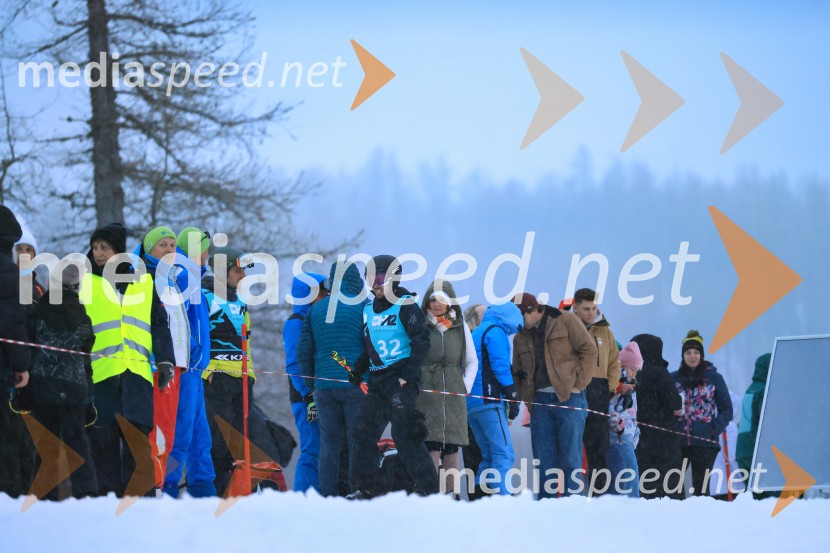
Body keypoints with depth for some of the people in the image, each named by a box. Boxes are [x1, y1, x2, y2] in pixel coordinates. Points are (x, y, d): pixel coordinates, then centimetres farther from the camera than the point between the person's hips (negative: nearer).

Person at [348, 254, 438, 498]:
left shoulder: (405, 305, -6)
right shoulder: (369, 309, 17)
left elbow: (421, 341, -10)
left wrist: (408, 375, -16)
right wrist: (358, 370, 9)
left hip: (401, 379, -8)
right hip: (377, 379, 8)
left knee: (404, 435, -12)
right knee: (364, 432, 4)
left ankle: (428, 488, -8)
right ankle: (364, 489, 11)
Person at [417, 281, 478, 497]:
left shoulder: (460, 327, 14)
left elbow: (472, 362, 19)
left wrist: (465, 386, 6)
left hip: (454, 395, 3)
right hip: (426, 393, -3)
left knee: (452, 450, 1)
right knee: (432, 446, -13)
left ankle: (451, 494, 3)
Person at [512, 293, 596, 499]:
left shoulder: (565, 321, 0)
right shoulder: (521, 337, 16)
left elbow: (589, 349, -4)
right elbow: (518, 371, 24)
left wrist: (577, 384, -9)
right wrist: (525, 396, 7)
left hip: (568, 397, -5)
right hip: (540, 400, 5)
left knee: (570, 456, -5)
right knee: (543, 458, 3)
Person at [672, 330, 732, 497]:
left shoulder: (713, 377, 5)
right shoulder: (674, 378, 10)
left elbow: (726, 410, 6)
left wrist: (715, 430, -6)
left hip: (704, 442, -2)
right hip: (677, 441, 2)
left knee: (700, 485, -2)